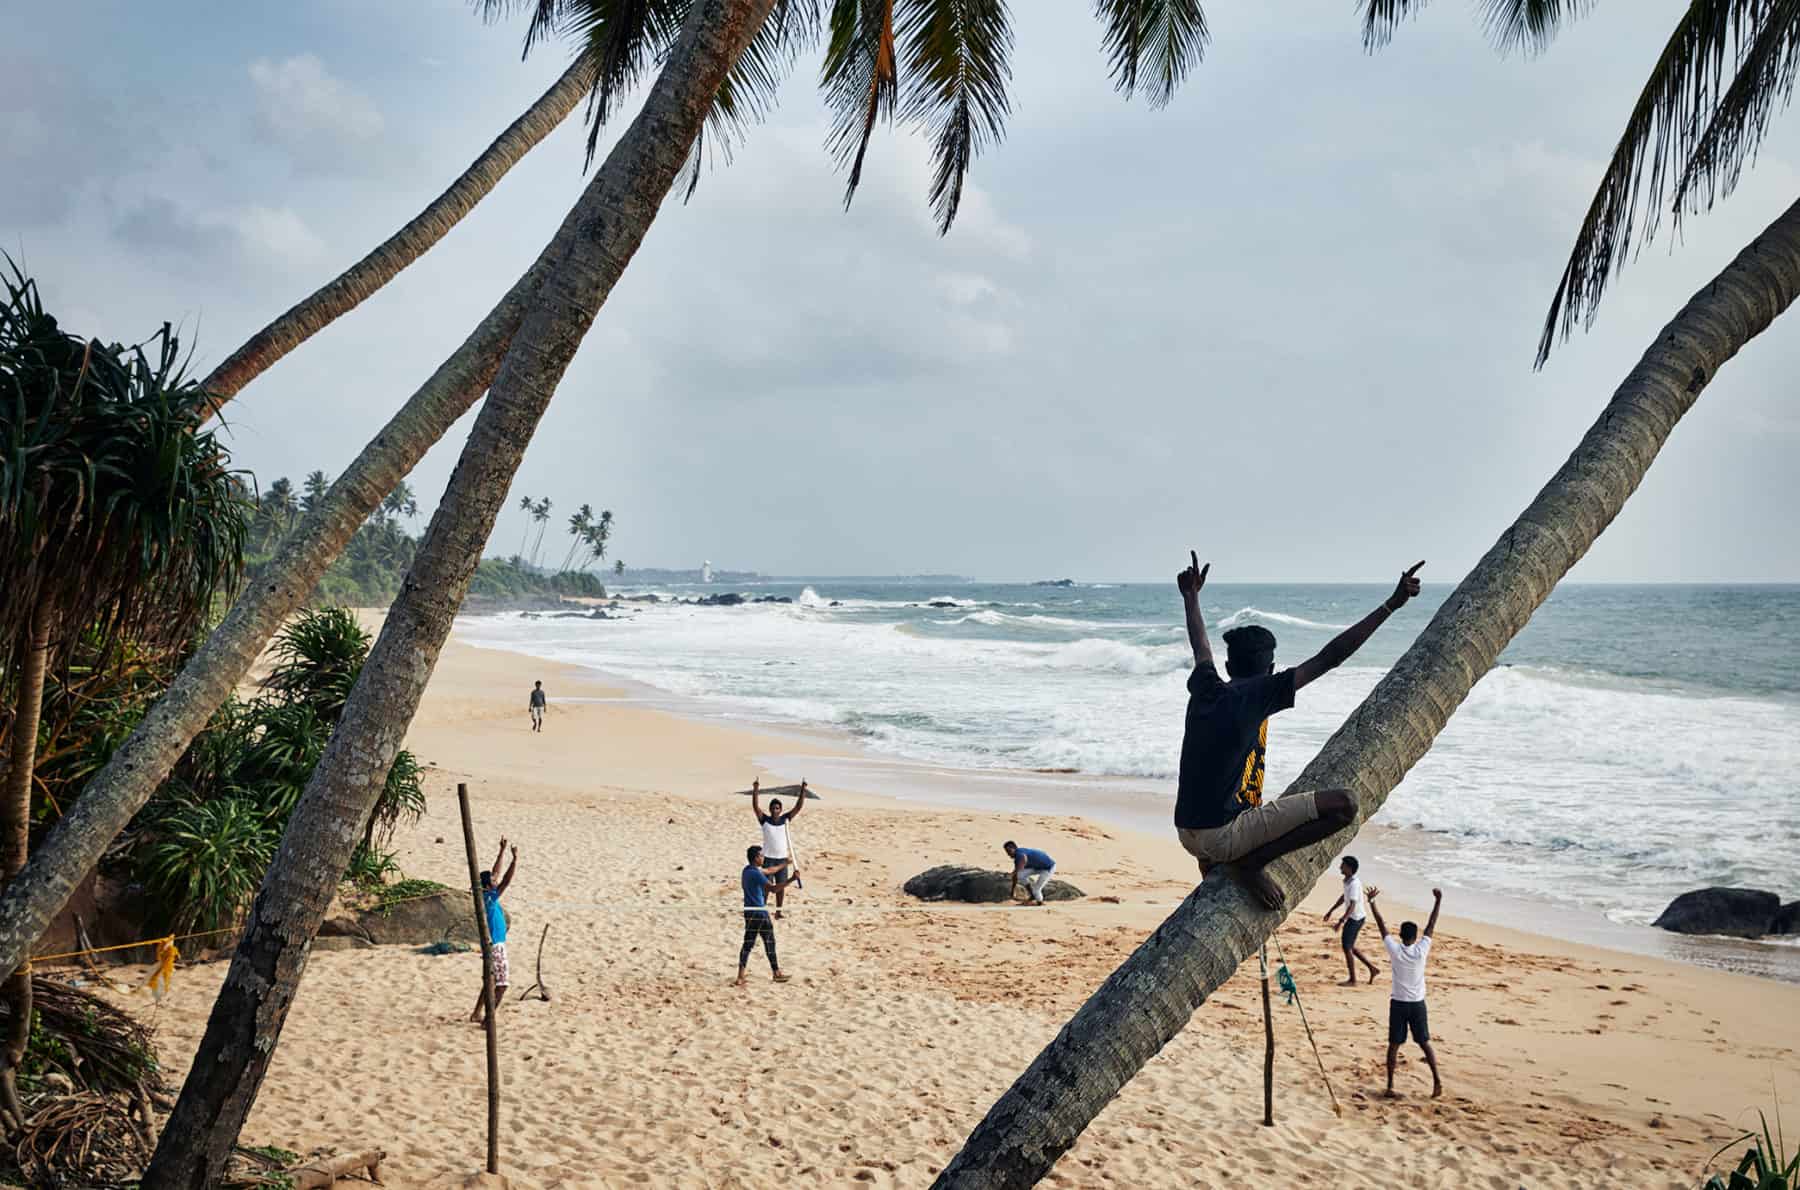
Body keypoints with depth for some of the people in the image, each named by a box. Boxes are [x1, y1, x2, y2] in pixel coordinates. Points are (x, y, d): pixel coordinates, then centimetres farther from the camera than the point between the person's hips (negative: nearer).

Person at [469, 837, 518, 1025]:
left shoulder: (486, 895, 6)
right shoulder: (488, 898, -18)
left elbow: (496, 873, 13)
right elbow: (506, 881, -23)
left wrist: (502, 851, 9)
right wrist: (516, 859, -20)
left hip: (494, 944, 10)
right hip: (495, 946, -10)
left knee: (491, 983, 20)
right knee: (500, 986, -6)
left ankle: (477, 1014, 27)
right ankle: (488, 1019, -6)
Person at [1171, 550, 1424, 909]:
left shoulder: (1206, 689, 8)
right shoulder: (1260, 693, -9)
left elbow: (1201, 649, 30)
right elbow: (1328, 658, -12)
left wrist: (1191, 598, 47)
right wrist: (1390, 605, -11)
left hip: (1187, 834, 8)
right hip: (1222, 836, -8)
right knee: (1344, 804, -9)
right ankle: (1249, 863, -6)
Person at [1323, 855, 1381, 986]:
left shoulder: (1354, 884, -24)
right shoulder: (1347, 880, 6)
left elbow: (1352, 905, -30)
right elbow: (1343, 897, 21)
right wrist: (1330, 911, 25)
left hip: (1354, 919, -9)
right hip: (1353, 918, 9)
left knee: (1347, 948, -1)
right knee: (1350, 948, 18)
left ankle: (1352, 980, 10)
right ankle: (1373, 969, 24)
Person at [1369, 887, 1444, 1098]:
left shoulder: (1394, 949, -12)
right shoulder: (1421, 950, -12)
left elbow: (1381, 923, -5)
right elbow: (1431, 924, -5)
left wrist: (1372, 901, 3)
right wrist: (1438, 900, 1)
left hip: (1398, 1004, 0)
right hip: (1417, 1003, 0)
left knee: (1394, 1045, 5)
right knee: (1424, 1042, 11)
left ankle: (1390, 1086, 5)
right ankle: (1436, 1079, -1)